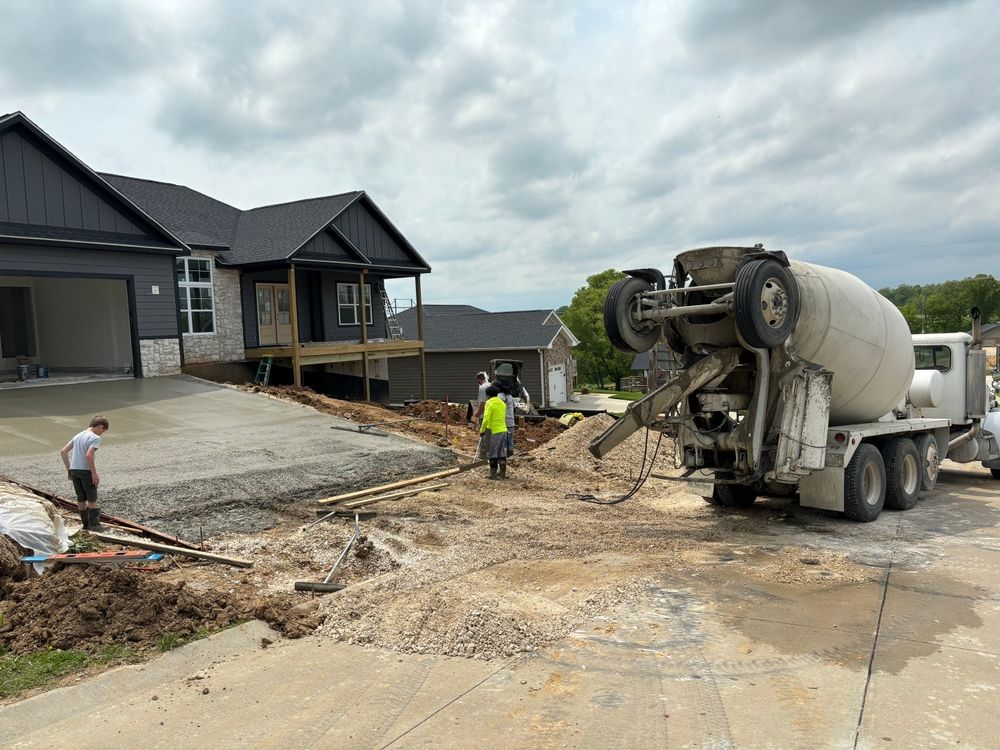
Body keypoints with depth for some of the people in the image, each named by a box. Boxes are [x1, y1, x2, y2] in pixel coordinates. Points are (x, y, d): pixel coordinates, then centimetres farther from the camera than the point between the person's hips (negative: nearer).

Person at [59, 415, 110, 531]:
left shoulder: (78, 436, 14)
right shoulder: (95, 438, -10)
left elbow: (63, 452, 14)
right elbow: (89, 455, -23)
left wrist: (68, 469, 17)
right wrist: (94, 473, -19)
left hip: (74, 470, 7)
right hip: (86, 470, -7)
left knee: (81, 499, 13)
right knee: (92, 499, 4)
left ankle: (86, 523, 20)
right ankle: (94, 524, 4)